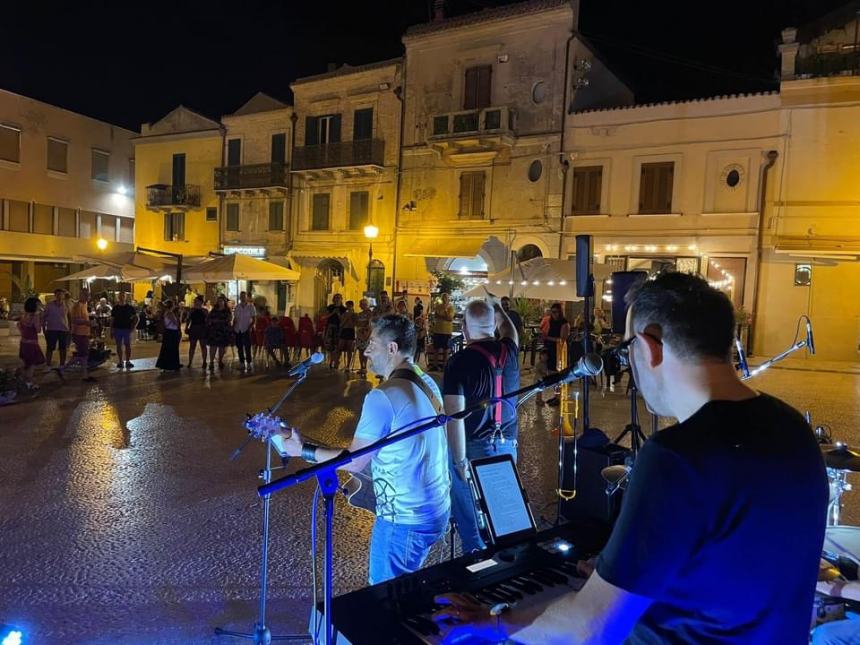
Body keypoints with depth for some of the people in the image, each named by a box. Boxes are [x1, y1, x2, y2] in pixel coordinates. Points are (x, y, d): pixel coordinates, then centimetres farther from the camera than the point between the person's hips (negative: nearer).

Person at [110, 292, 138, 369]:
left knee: (128, 345, -2)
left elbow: (136, 318, 6)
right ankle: (120, 362, 10)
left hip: (127, 329, -1)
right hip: (117, 329, 1)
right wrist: (111, 330, 2)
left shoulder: (130, 308, 3)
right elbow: (112, 320, 7)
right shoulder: (115, 308, 6)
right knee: (119, 345, 4)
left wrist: (133, 326, -5)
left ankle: (128, 361, 4)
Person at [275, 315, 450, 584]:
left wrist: (302, 449, -5)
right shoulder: (429, 384, 3)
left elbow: (354, 461, -16)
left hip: (405, 519, -8)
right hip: (438, 510, 8)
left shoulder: (382, 396, -22)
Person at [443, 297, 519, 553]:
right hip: (507, 446, 5)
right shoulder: (509, 351, 0)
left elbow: (455, 415, -19)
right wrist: (497, 307, 41)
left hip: (473, 448, -5)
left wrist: (460, 461, -14)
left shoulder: (460, 361, -15)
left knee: (470, 517, 12)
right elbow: (508, 329, 26)